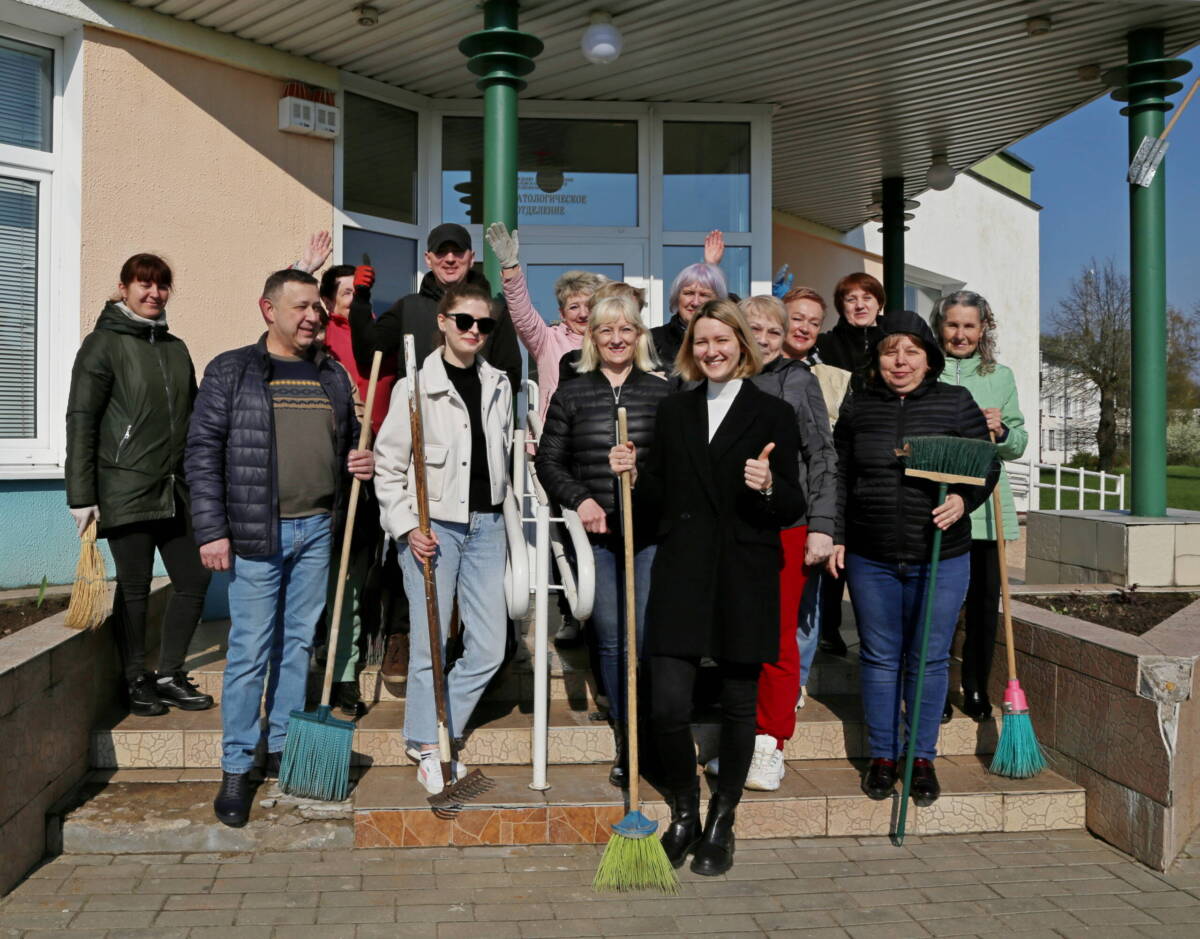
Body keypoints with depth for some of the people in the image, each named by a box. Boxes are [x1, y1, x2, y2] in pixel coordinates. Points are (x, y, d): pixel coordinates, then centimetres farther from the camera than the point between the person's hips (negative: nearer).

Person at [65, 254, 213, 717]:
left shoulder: (176, 348, 13)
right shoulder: (103, 343, -4)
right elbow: (81, 421, -7)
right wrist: (81, 496, -12)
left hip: (176, 491, 6)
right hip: (126, 489, -6)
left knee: (194, 580, 6)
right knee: (135, 588, 2)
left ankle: (170, 676, 20)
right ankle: (137, 681, 18)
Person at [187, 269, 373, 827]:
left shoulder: (333, 376, 12)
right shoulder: (231, 371, -2)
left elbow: (348, 440, 23)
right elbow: (203, 451, -5)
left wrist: (361, 461, -1)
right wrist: (211, 530, -10)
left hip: (317, 529, 5)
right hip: (256, 531, -4)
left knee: (299, 642, 12)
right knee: (250, 649, -1)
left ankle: (283, 747, 26)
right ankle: (236, 767, 11)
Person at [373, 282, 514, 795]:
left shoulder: (498, 385, 11)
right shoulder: (415, 387, -5)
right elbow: (388, 465, -5)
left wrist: (509, 526, 17)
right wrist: (406, 526, -12)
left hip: (486, 526, 5)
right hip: (433, 527, -5)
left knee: (488, 648, 4)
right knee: (429, 647, 1)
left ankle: (438, 730, 24)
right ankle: (429, 751, 19)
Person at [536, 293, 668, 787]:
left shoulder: (662, 393, 5)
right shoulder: (571, 395, 7)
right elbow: (549, 461, 6)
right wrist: (580, 499, -9)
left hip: (650, 533, -1)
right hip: (596, 533, 1)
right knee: (611, 640, 5)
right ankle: (625, 742, 19)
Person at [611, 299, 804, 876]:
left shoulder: (772, 414, 2)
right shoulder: (674, 410, 11)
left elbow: (794, 508, 0)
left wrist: (769, 486, -20)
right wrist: (633, 474, -5)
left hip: (744, 580, -1)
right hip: (681, 575, 2)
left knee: (738, 705, 9)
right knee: (668, 705, -6)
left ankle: (722, 822, 28)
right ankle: (683, 815, 19)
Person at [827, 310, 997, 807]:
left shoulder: (956, 403, 1)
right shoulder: (858, 407, 6)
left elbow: (986, 466, 3)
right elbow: (840, 477, 10)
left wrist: (962, 500, -16)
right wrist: (836, 537, 5)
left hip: (941, 556, -1)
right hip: (870, 558, 1)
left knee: (929, 659, 7)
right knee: (879, 658, 8)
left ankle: (923, 758, 22)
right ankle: (882, 757, 22)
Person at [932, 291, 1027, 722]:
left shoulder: (1000, 376, 11)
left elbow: (1019, 444, 13)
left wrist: (1001, 431, -7)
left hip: (985, 508, 2)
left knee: (984, 601, 5)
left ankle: (976, 690, 22)